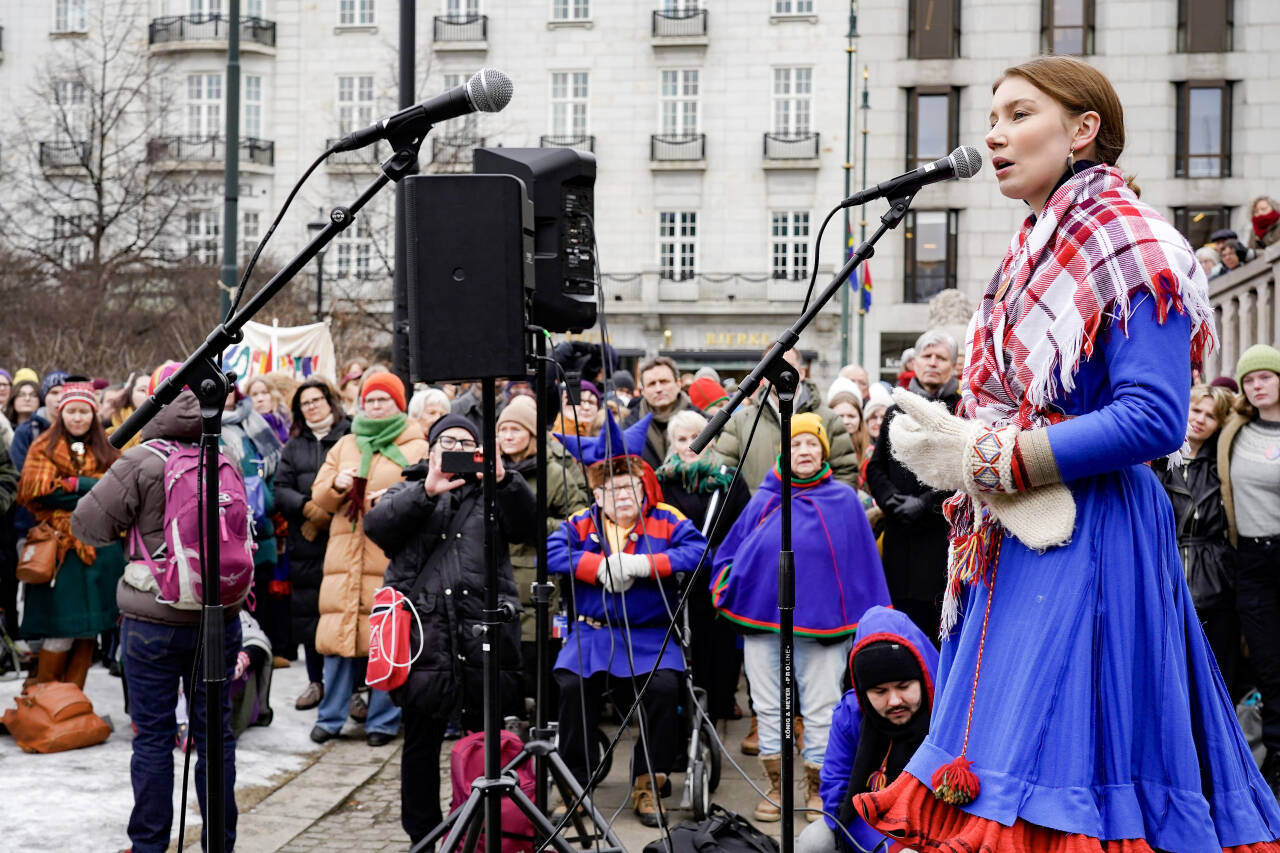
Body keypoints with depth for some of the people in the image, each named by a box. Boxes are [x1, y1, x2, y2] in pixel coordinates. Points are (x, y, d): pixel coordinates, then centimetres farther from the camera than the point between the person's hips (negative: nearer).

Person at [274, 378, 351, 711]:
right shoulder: (294, 445, 17)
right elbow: (280, 489, 9)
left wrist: (331, 510, -14)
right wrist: (306, 506, -9)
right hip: (305, 543, 5)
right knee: (307, 612, 7)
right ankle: (316, 682, 19)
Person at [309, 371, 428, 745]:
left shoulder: (416, 447, 6)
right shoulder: (345, 446, 19)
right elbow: (319, 495, 15)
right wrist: (336, 485, -6)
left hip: (391, 554, -3)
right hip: (345, 552, 4)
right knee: (338, 633, 2)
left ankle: (383, 721, 7)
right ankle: (330, 717, 12)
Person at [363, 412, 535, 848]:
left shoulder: (493, 495, 18)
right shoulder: (408, 493, 17)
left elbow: (528, 528, 0)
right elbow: (377, 526, -2)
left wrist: (504, 480, -16)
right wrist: (427, 492, -15)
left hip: (485, 640, 0)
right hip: (423, 636, 0)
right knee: (421, 744, 5)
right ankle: (421, 837, 16)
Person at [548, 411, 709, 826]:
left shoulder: (665, 520, 4)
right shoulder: (581, 523, 7)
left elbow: (698, 550, -13)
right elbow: (552, 552, -9)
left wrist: (642, 563, -21)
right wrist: (600, 566, -20)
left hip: (649, 635, -1)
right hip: (592, 632, 1)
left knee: (664, 685, -28)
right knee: (571, 685, -26)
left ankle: (647, 783, -9)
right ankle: (576, 781, -7)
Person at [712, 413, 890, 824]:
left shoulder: (843, 500, 3)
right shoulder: (763, 499, 10)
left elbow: (862, 562, 4)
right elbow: (732, 550, 16)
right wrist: (724, 586, -1)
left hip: (822, 619, -2)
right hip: (761, 616, 3)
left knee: (820, 710, 4)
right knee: (768, 708, 10)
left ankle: (816, 793, 16)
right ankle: (774, 788, 22)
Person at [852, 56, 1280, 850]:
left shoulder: (1129, 240, -8)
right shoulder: (1035, 254, 18)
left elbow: (1153, 419, -18)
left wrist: (987, 460, -17)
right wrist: (943, 440, -2)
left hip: (1089, 542, -9)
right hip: (1019, 542, 9)